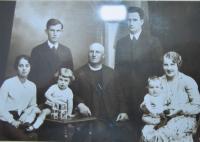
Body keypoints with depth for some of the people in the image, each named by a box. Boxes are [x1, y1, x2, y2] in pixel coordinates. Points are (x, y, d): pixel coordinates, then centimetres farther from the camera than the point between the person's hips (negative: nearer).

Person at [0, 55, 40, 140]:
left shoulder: (32, 86, 4)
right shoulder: (8, 83, -10)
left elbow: (33, 106, 12)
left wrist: (28, 120, -6)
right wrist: (12, 121, -15)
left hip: (20, 122, 5)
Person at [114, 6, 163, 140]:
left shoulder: (153, 41, 0)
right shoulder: (121, 42, 9)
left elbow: (158, 67, -1)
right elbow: (118, 67, 11)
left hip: (146, 91, -2)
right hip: (125, 92, 2)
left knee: (145, 124, 3)